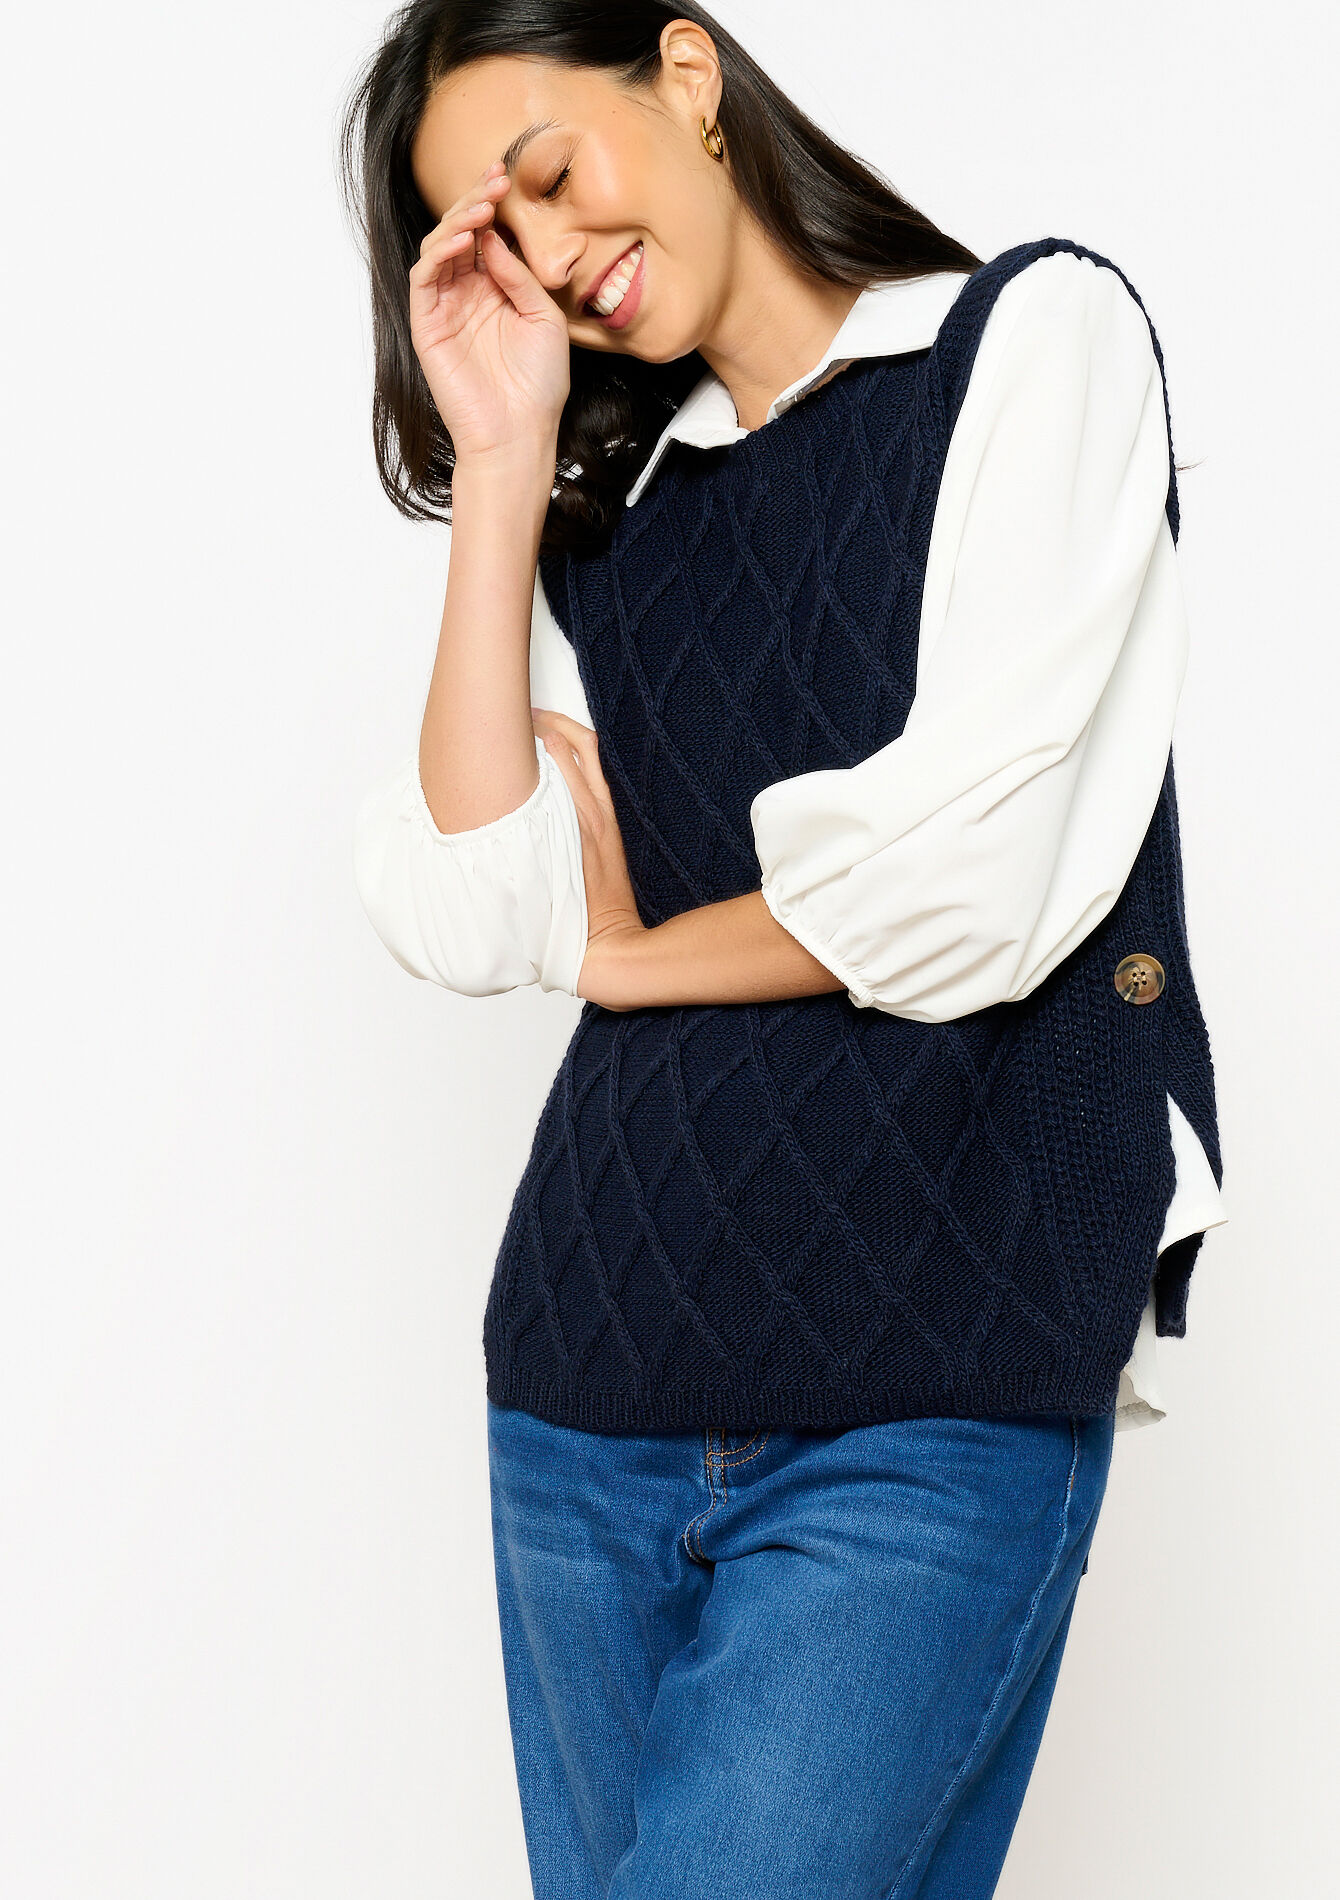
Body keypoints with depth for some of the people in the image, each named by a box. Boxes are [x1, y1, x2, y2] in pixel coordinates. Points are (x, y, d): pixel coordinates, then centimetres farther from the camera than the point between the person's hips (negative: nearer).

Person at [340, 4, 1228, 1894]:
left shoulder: (1039, 332, 2)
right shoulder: (611, 517, 16)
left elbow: (961, 891, -10)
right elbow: (470, 918, 1)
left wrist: (623, 953, 5)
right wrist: (503, 466, 4)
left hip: (934, 1400, -5)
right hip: (596, 1383, 5)